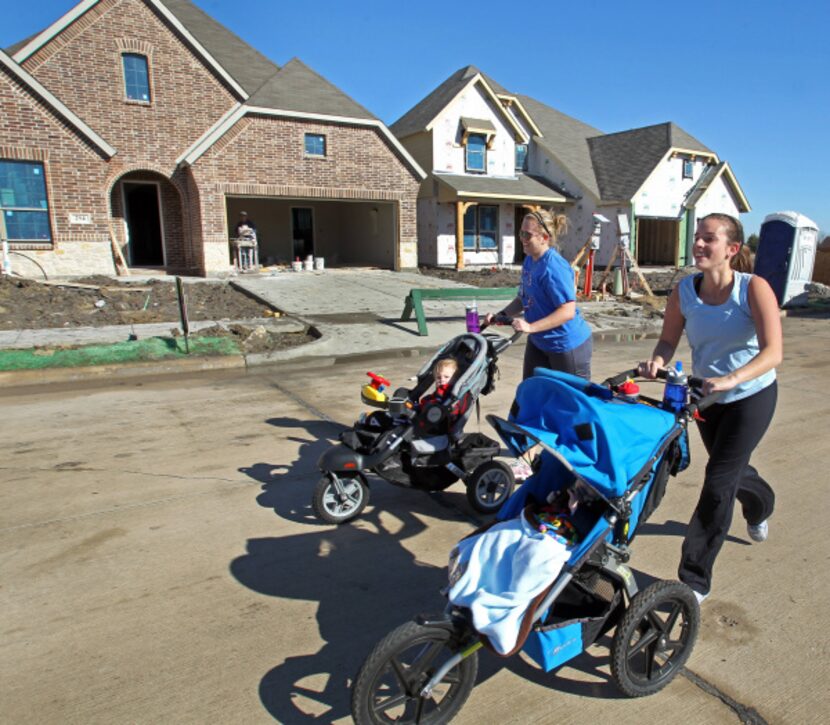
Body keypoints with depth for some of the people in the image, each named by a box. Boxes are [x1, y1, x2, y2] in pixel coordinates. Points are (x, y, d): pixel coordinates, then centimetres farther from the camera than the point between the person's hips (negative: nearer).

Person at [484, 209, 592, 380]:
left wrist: (530, 327, -34)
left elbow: (567, 311, -29)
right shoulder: (529, 261, 2)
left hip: (568, 345, -9)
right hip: (538, 342, 9)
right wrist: (500, 315, 0)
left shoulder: (554, 267, -25)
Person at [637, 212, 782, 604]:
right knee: (732, 470, 25)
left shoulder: (753, 288, -22)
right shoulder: (684, 291, -13)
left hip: (751, 395, -4)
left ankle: (695, 580, 5)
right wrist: (657, 361, -29)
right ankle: (760, 503, 64)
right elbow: (668, 340, -6)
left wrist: (732, 378, -48)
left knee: (718, 483, -9)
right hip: (707, 396, 4)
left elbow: (773, 351, -31)